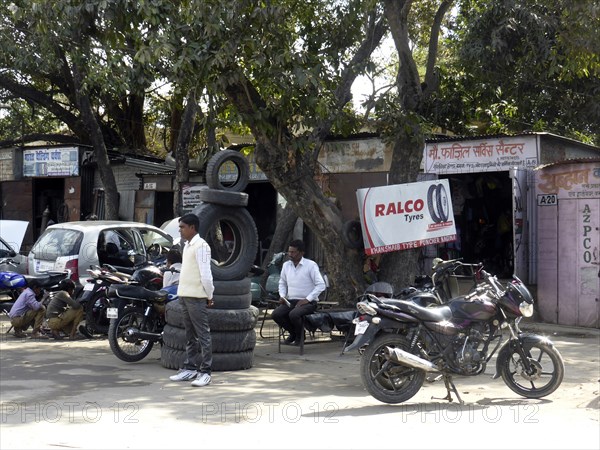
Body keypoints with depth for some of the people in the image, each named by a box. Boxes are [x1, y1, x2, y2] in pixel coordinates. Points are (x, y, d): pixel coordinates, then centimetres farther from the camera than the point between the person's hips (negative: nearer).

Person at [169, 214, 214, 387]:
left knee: (203, 335, -6)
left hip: (196, 298, -9)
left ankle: (205, 371, -5)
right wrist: (182, 291, 15)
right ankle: (190, 368, 21)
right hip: (185, 295, 10)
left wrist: (209, 295, -11)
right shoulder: (187, 245, 16)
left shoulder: (200, 246, -13)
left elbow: (206, 274, -15)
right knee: (190, 335, 15)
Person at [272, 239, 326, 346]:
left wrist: (307, 299, -18)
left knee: (293, 314, -34)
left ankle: (300, 336, -1)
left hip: (308, 302, -5)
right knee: (275, 314, -20)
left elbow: (321, 285, -12)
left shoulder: (311, 265, -8)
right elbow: (282, 283, 24)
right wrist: (282, 295, 4)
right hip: (290, 301, 6)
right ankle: (293, 332, 8)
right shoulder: (286, 265, 10)